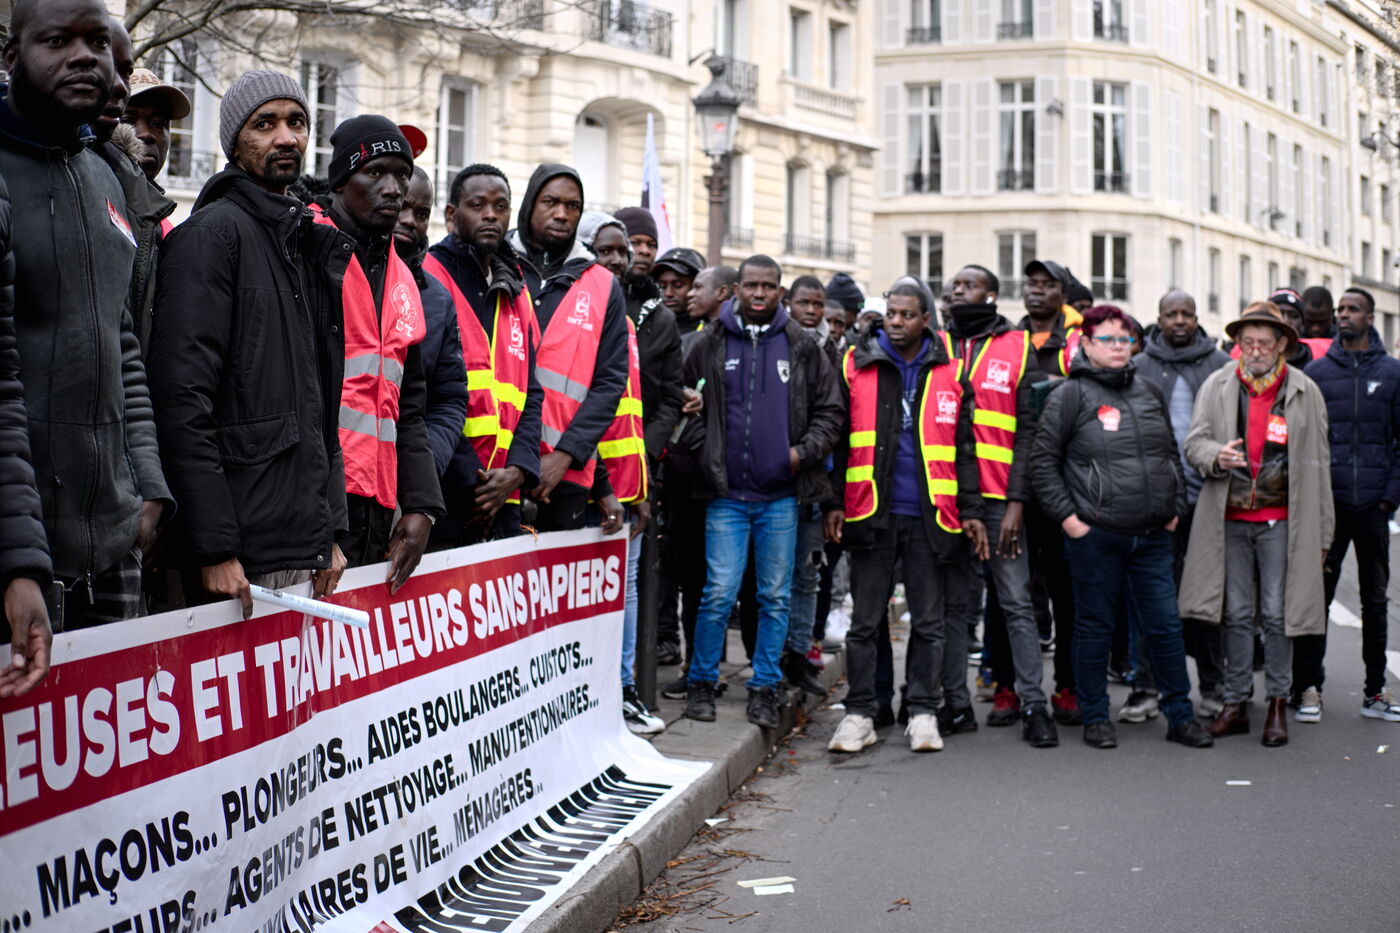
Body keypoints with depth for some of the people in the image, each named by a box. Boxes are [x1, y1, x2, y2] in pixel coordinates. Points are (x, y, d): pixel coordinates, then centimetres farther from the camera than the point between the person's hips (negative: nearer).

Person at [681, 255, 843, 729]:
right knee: (719, 594, -4)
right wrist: (705, 454, -3)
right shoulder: (711, 343, 5)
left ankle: (764, 688, 17)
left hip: (781, 494, 1)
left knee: (776, 597, 7)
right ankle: (701, 683, 11)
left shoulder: (801, 347, 7)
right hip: (726, 493, -1)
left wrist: (803, 452, -4)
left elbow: (829, 410, 10)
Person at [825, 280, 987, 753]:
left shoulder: (949, 372, 6)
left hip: (930, 518, 1)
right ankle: (859, 713, 12)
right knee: (865, 620, 4)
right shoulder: (856, 365, 4)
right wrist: (835, 502, 0)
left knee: (929, 621, 7)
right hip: (871, 514, -1)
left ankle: (922, 712, 17)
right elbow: (840, 441, 6)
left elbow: (964, 448, 9)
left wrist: (971, 511, 4)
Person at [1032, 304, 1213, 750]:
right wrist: (1067, 516, -9)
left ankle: (1180, 716, 17)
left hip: (1153, 535, 5)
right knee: (1095, 628, 5)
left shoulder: (1150, 393, 14)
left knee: (1166, 626, 7)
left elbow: (1172, 455, 23)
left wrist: (1175, 507, 14)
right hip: (1095, 535, -4)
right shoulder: (1070, 396, -3)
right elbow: (1043, 462, -4)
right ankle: (1095, 719, 16)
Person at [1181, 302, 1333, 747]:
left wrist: (1321, 535, 4)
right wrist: (1217, 456, -22)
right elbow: (1193, 443, 4)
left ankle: (1278, 704, 13)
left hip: (1280, 520, -1)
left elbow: (1316, 465, 6)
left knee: (1277, 614, 0)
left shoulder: (1305, 392, 3)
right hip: (1230, 518, 1)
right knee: (1236, 614, 6)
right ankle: (1236, 703, 16)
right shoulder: (1217, 386, 5)